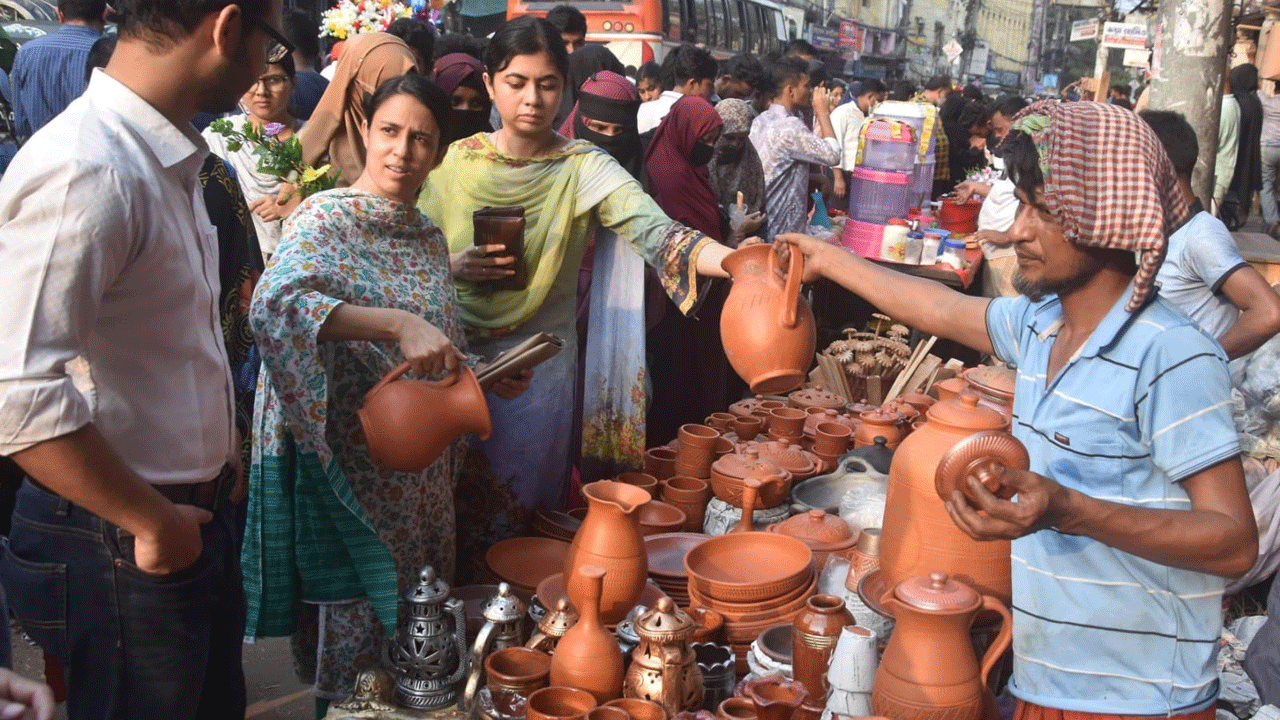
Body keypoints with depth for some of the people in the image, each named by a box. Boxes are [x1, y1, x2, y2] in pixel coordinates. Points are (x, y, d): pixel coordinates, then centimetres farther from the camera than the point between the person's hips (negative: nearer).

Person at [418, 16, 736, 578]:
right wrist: (454, 268, -16)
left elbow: (655, 232, -23)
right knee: (447, 516, 11)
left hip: (538, 373, -2)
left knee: (516, 525, 7)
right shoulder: (454, 162, 1)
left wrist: (739, 261, -41)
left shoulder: (583, 168, -7)